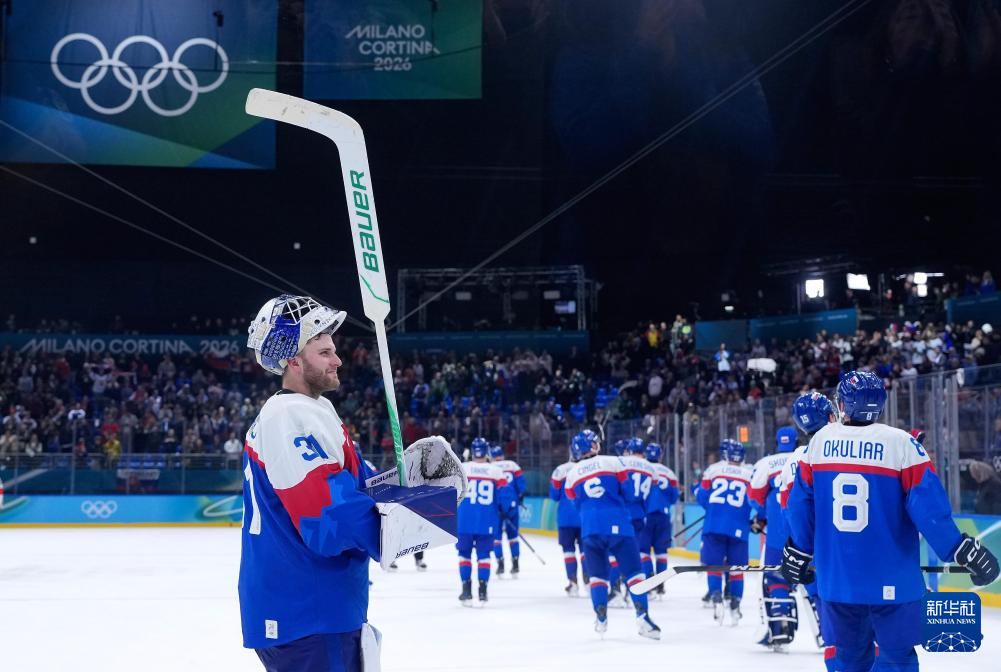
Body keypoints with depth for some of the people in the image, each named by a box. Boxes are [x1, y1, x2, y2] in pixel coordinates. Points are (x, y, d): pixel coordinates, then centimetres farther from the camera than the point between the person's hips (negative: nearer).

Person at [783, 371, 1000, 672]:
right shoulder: (901, 443, -9)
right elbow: (929, 509, -14)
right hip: (891, 581, -3)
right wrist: (963, 550, -6)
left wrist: (796, 554, 21)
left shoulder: (820, 441, 2)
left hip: (836, 579, 3)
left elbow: (801, 504, 8)